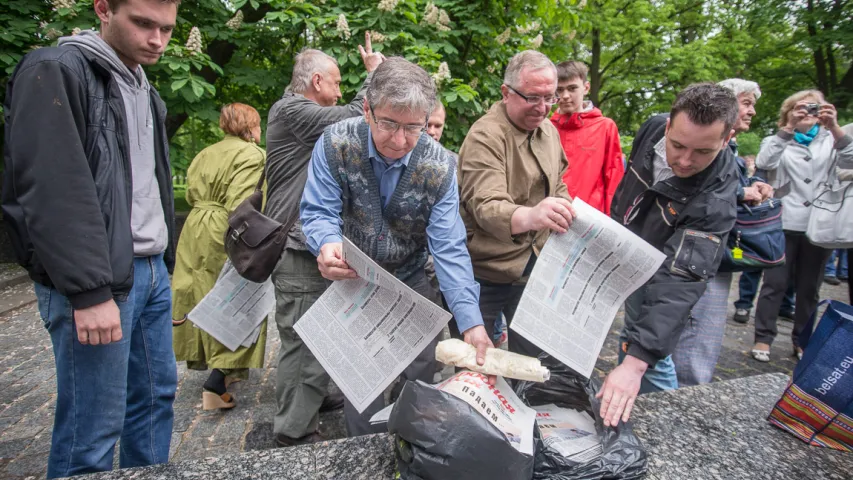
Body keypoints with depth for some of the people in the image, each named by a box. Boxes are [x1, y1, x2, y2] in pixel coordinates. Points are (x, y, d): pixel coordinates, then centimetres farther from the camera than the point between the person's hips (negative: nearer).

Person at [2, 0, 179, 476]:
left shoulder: (144, 89, 17)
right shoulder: (55, 72, -9)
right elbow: (52, 192, -18)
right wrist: (89, 290, -21)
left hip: (153, 273, 8)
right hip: (99, 281, -8)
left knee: (157, 395, 15)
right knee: (93, 428, -1)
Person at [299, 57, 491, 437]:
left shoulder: (440, 168, -18)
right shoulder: (336, 143, -19)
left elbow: (449, 249, -21)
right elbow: (318, 212, -17)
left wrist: (471, 322, -32)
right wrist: (327, 245, -43)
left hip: (410, 281, 1)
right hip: (350, 281, -1)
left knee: (423, 374, 8)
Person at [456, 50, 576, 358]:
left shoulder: (549, 131, 7)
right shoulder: (485, 136, -19)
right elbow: (486, 206, -33)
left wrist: (564, 216, 4)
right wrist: (530, 216, -52)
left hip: (534, 264, 7)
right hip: (486, 270, -6)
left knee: (531, 355, 17)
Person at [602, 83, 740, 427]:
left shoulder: (715, 201, -35)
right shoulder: (652, 129, -19)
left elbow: (680, 283, -43)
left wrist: (636, 362, -50)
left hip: (654, 271, -5)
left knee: (650, 358, -3)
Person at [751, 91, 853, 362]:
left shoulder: (830, 140, 11)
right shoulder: (779, 141, 5)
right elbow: (764, 163, -16)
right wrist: (788, 128, -22)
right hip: (784, 224, -2)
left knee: (810, 287, 9)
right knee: (775, 283, -1)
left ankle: (802, 340, 21)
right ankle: (763, 338, 7)